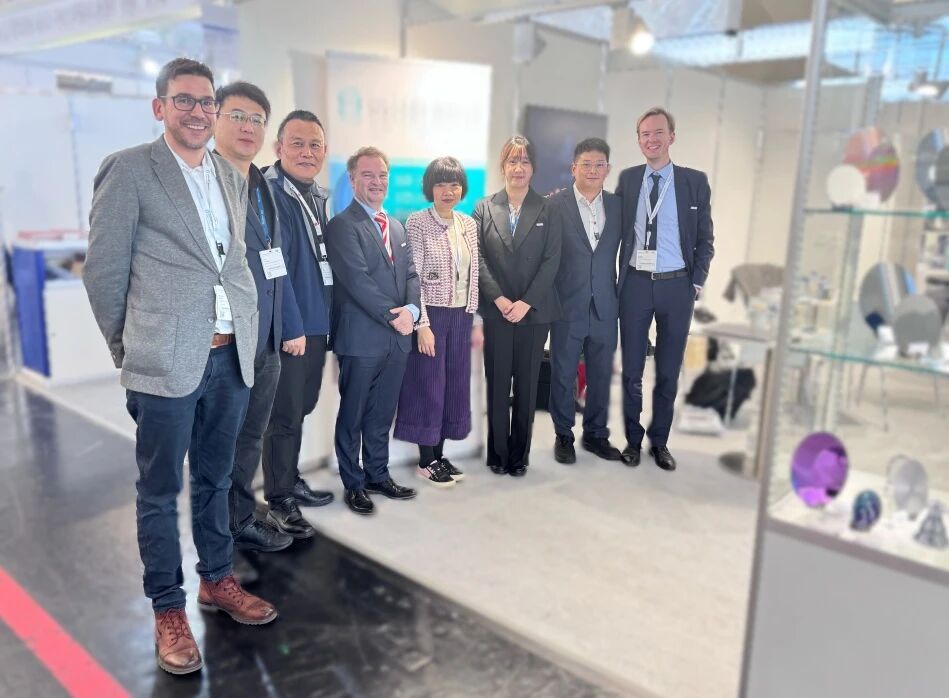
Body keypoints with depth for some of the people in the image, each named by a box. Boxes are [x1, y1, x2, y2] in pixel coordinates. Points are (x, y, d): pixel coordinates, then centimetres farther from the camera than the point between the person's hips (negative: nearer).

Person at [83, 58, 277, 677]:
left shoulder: (235, 179, 13)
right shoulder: (128, 169, -4)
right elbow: (104, 270, -2)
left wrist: (247, 336, 12)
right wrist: (130, 350, 2)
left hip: (232, 356, 5)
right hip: (166, 360, -5)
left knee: (215, 478, 18)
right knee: (160, 489, 7)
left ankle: (218, 580, 34)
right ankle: (168, 609, 22)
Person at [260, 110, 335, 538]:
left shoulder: (318, 197, 12)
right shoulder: (270, 193, -14)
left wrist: (322, 320, 13)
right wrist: (292, 327, -20)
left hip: (315, 324, 8)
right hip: (288, 327, -8)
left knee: (300, 409, 18)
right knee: (284, 416, 1)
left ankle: (291, 481, 34)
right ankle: (279, 503, 14)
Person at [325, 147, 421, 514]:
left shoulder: (396, 226, 17)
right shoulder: (343, 225, -8)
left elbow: (410, 273, 11)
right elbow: (357, 279, -16)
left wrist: (412, 309, -8)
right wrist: (392, 316, -15)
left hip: (397, 338, 7)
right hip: (362, 337, -6)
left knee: (382, 414, 16)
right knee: (353, 415, 7)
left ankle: (378, 475, 30)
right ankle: (354, 484, 20)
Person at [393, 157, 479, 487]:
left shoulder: (469, 224, 8)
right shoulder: (417, 223, -8)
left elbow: (473, 275, 11)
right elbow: (412, 276, -12)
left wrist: (472, 316, 7)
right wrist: (422, 323, -17)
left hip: (461, 315, 6)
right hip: (431, 314, -6)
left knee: (455, 382, 10)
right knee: (428, 383, 3)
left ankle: (439, 455, 24)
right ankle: (426, 460, 16)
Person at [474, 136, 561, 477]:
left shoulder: (547, 209, 4)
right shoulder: (484, 208, 6)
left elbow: (551, 260, -3)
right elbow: (478, 258, 0)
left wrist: (526, 302, -11)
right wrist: (499, 299, -11)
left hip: (534, 311, 0)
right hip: (496, 310, 0)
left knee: (527, 384, 6)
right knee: (497, 384, 4)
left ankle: (520, 454, 18)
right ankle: (497, 454, 17)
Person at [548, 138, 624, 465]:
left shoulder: (618, 205, 6)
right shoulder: (556, 204, -4)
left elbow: (623, 251, 9)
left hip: (605, 306, 3)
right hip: (567, 304, -3)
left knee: (601, 374, 12)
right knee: (563, 374, 8)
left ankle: (596, 435, 27)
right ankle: (563, 436, 23)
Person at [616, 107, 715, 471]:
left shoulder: (695, 181, 1)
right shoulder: (627, 179, 4)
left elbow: (704, 239, 3)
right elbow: (617, 230, 5)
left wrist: (697, 282, -3)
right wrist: (618, 277, -2)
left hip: (676, 285, 0)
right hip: (635, 283, 1)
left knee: (668, 371, 9)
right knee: (632, 369, 8)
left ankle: (660, 441, 24)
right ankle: (633, 439, 24)